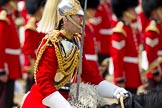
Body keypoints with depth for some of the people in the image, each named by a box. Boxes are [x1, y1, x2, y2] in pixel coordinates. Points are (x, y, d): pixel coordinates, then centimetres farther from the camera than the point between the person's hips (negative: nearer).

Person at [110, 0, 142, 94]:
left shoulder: (130, 28, 15)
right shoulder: (120, 31, -15)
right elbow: (117, 58, -18)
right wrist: (120, 80, -19)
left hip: (134, 79, 9)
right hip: (126, 79, -9)